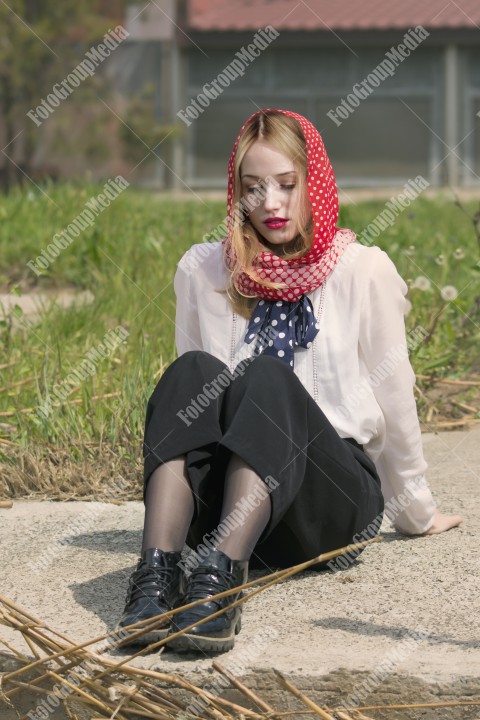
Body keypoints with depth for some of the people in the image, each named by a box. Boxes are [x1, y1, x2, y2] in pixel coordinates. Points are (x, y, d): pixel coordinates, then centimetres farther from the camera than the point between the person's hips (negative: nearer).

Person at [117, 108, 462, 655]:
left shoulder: (364, 271, 2)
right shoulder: (203, 270, 8)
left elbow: (392, 395, 8)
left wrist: (415, 513, 16)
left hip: (336, 501, -2)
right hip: (223, 502, 2)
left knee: (266, 378, -31)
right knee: (194, 372, -27)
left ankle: (220, 579, -51)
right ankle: (156, 575, -46)